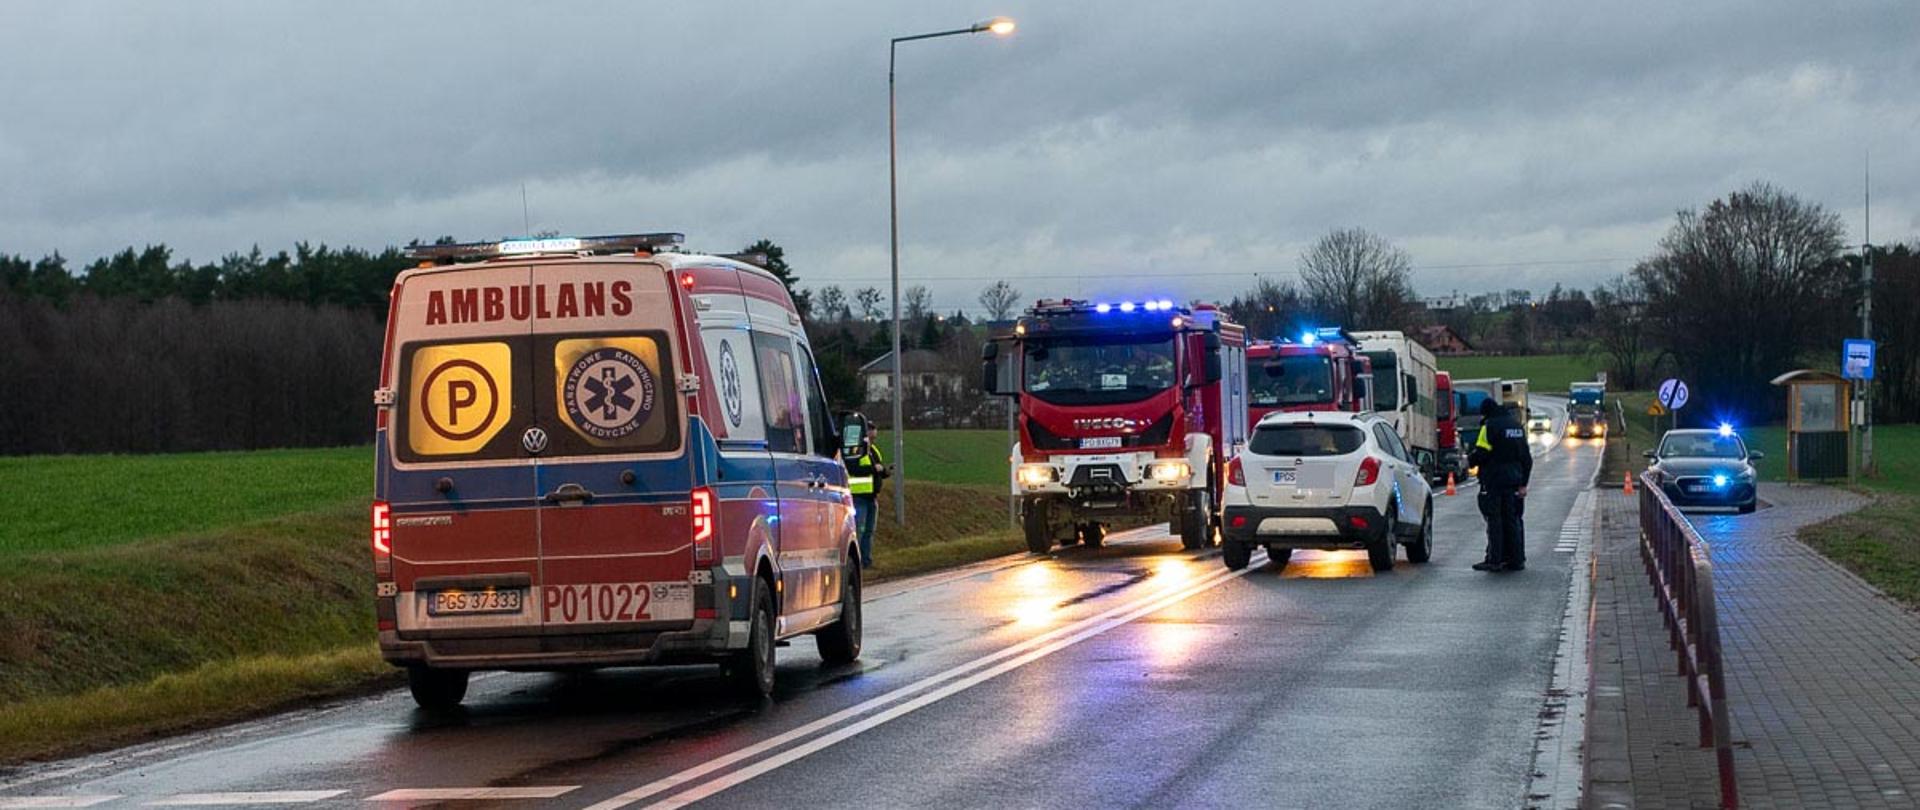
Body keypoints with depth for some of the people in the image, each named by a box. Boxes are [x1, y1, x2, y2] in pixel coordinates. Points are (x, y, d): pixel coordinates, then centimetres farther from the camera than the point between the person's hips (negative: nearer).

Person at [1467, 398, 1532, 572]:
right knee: (1512, 519, 10)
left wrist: (1469, 460, 5)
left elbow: (1481, 453, -16)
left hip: (1494, 479, -7)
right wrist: (1523, 483, 19)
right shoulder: (1517, 426, 15)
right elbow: (1527, 458, 17)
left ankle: (1494, 560, -5)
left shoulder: (1490, 427, -9)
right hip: (1513, 479, 7)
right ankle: (1517, 559, 9)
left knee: (1494, 520, -4)